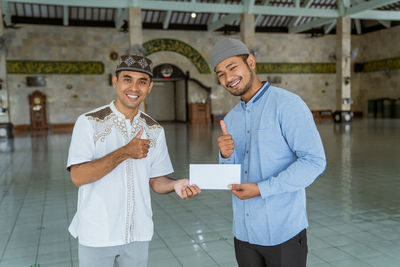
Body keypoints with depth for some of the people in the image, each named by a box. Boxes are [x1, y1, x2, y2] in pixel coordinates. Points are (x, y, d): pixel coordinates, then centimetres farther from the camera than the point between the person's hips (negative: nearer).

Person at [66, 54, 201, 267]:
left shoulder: (154, 130, 3)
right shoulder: (89, 123, -9)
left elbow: (155, 180, 6)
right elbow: (78, 177, -17)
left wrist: (175, 185, -15)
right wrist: (125, 152, -24)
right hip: (97, 235, -3)